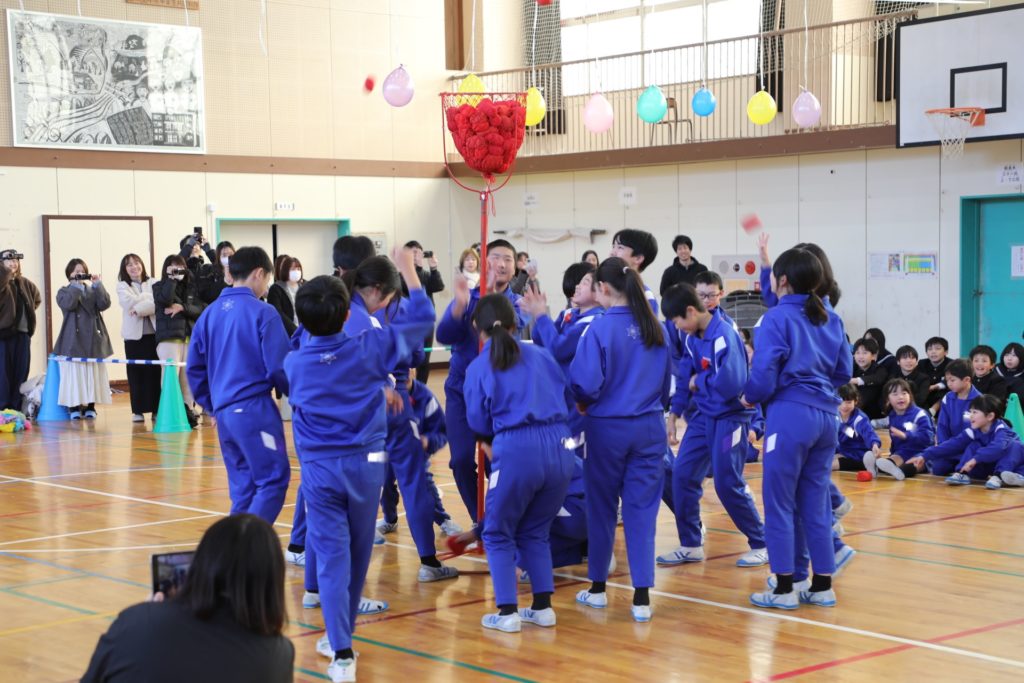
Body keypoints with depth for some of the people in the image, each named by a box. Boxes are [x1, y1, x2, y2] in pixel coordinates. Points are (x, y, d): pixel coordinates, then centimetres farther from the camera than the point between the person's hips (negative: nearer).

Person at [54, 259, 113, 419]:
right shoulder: (64, 291, 7)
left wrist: (98, 285, -9)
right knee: (74, 374, -7)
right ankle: (74, 407, -4)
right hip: (74, 340, -3)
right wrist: (76, 285, -13)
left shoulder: (94, 290, 14)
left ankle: (90, 407, 8)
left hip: (93, 339, 3)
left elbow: (105, 304, -5)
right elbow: (68, 305, -16)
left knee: (93, 373, 3)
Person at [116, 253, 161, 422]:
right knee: (136, 372, 0)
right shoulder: (122, 286, 6)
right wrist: (149, 297, -5)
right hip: (134, 334, 0)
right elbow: (130, 303, -12)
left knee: (154, 371, -1)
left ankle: (156, 408, 4)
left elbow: (158, 304, -8)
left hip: (153, 333, 0)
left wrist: (140, 308, -16)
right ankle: (138, 410, 5)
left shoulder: (152, 283, 7)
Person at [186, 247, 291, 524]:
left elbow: (194, 368, 14)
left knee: (243, 486, 14)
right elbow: (278, 366, -10)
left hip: (223, 413, 7)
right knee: (273, 480, -5)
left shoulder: (209, 314, 11)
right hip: (254, 408, -7)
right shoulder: (263, 313, -8)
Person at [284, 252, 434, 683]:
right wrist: (409, 271, 14)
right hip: (365, 463, 0)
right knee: (357, 553, 16)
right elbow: (421, 319, 5)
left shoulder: (294, 362, -2)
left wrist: (310, 325, 21)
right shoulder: (369, 347, -7)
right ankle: (340, 637, 31)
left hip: (318, 467, 0)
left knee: (331, 555, -3)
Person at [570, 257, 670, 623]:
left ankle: (598, 587, 26)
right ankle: (642, 597, 0)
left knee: (602, 507, 13)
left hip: (607, 428, -3)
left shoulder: (601, 327, -15)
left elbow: (586, 384, -17)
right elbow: (667, 381, 9)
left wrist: (584, 402, 3)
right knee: (642, 509, 4)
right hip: (649, 428, 3)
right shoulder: (653, 327, 1)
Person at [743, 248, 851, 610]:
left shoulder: (777, 318, -9)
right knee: (815, 502, 13)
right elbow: (844, 371, 15)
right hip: (825, 415, 7)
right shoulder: (830, 319, 11)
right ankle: (822, 585, 16)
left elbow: (764, 373, -13)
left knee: (779, 503, 3)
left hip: (790, 416, -7)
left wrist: (751, 398, 5)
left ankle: (785, 588, 5)